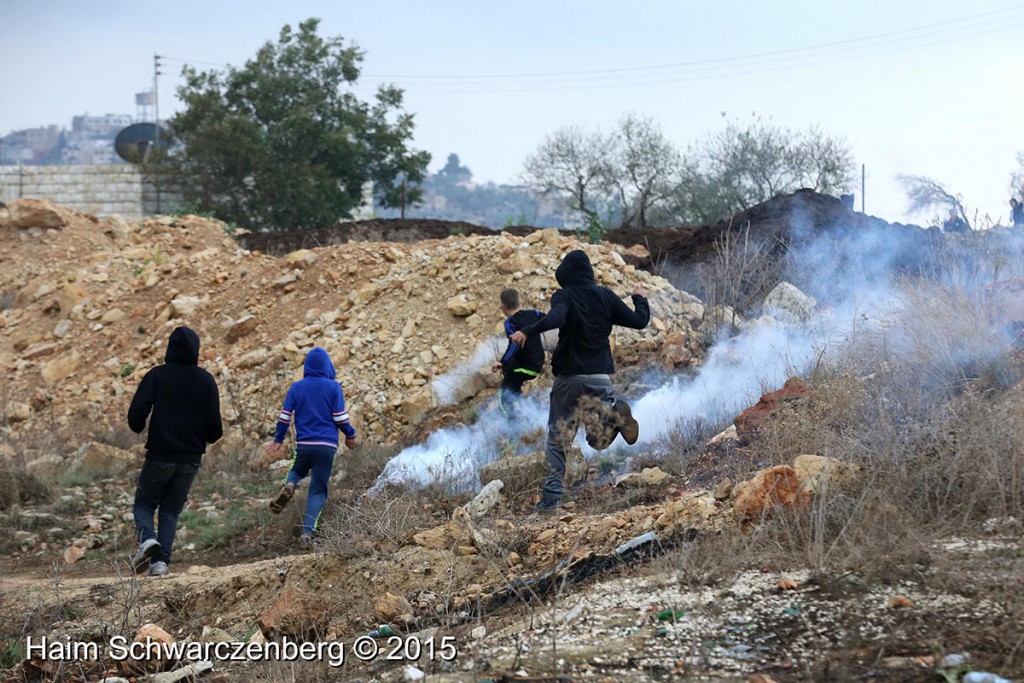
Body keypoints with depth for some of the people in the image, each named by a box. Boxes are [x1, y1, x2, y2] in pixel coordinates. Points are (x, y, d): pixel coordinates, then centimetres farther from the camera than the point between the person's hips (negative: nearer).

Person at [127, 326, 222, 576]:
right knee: (171, 510, 12)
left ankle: (146, 538, -17)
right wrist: (206, 438, 22)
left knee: (144, 504, 12)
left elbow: (136, 412, -14)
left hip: (160, 454, -2)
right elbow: (214, 426, 0)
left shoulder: (157, 375, -5)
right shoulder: (206, 380, 2)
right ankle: (161, 560, -3)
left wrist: (138, 428, 8)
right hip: (191, 457, 2)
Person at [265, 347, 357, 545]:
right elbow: (340, 418, -5)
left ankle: (288, 486, -5)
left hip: (304, 445, 1)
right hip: (327, 446, -1)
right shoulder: (333, 388, -2)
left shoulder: (296, 387, 4)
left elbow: (284, 416, 4)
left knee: (297, 471, 31)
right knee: (318, 491, 7)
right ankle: (307, 532, -8)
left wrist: (278, 440, 17)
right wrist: (350, 435, 13)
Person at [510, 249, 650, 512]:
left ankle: (553, 493, -1)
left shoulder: (564, 297, -7)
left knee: (557, 438, 10)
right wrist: (640, 299, 27)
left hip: (569, 377, -3)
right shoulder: (605, 296, 4)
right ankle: (615, 414, -23)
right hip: (600, 376, 3)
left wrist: (527, 332, -29)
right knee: (599, 441, 8)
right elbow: (639, 321, 9)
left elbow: (555, 318, -30)